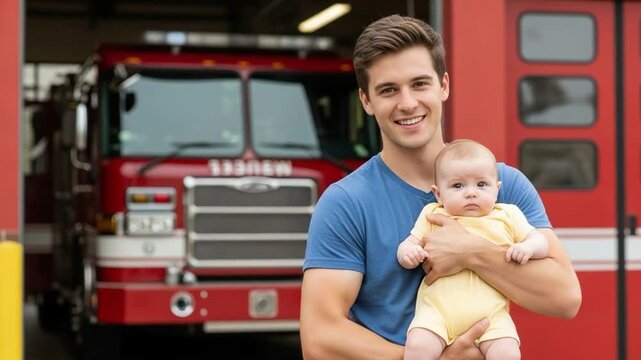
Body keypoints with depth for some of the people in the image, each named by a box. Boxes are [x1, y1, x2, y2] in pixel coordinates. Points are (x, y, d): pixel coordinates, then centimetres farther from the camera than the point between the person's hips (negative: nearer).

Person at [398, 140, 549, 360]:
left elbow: (540, 241, 15)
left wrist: (527, 248, -8)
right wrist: (408, 253, -12)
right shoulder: (432, 215, 12)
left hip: (490, 312, 1)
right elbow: (408, 245, 12)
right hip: (438, 308, 0)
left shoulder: (507, 217, 13)